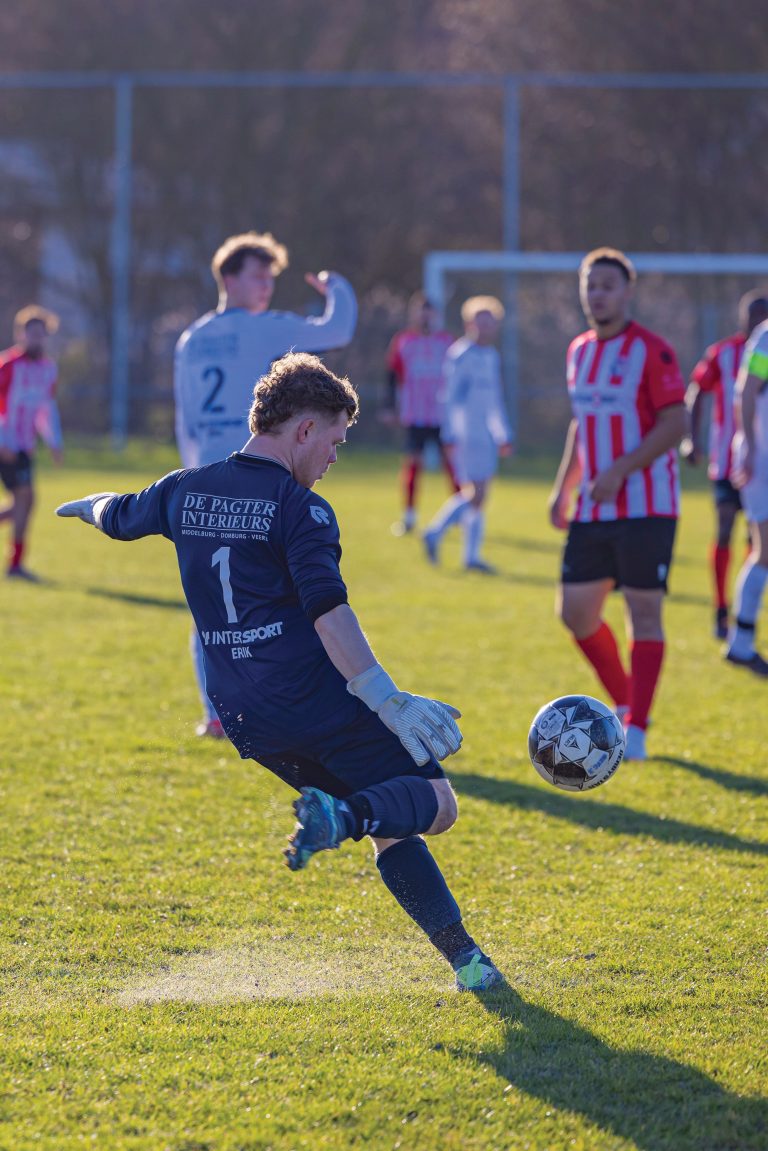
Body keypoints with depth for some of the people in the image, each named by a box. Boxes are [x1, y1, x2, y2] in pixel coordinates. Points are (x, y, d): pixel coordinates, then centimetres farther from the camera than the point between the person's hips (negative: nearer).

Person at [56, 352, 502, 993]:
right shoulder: (300, 509, -10)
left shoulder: (185, 492, 11)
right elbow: (328, 613, -22)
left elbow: (119, 518, 32)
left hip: (245, 719, 7)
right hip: (318, 700, -7)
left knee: (393, 826, 16)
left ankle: (464, 957, 4)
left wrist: (93, 504, 56)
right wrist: (387, 702, -26)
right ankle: (344, 815, -30)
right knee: (434, 804, 0)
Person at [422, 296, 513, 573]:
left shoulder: (492, 357, 17)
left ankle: (472, 555, 10)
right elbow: (451, 397, -12)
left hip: (487, 436, 8)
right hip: (467, 434, -8)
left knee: (477, 496, 8)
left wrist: (504, 435, 26)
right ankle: (435, 532, -2)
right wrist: (450, 436, -17)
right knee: (476, 494, -12)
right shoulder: (461, 355, -9)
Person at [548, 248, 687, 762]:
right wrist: (563, 488, 16)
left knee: (644, 613, -4)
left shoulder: (652, 351, -9)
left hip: (646, 507, -7)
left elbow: (675, 423, -15)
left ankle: (636, 730, 0)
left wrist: (620, 470, -21)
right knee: (576, 611, 5)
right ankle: (624, 704, 23)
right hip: (593, 510, 7)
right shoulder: (579, 352, 13)